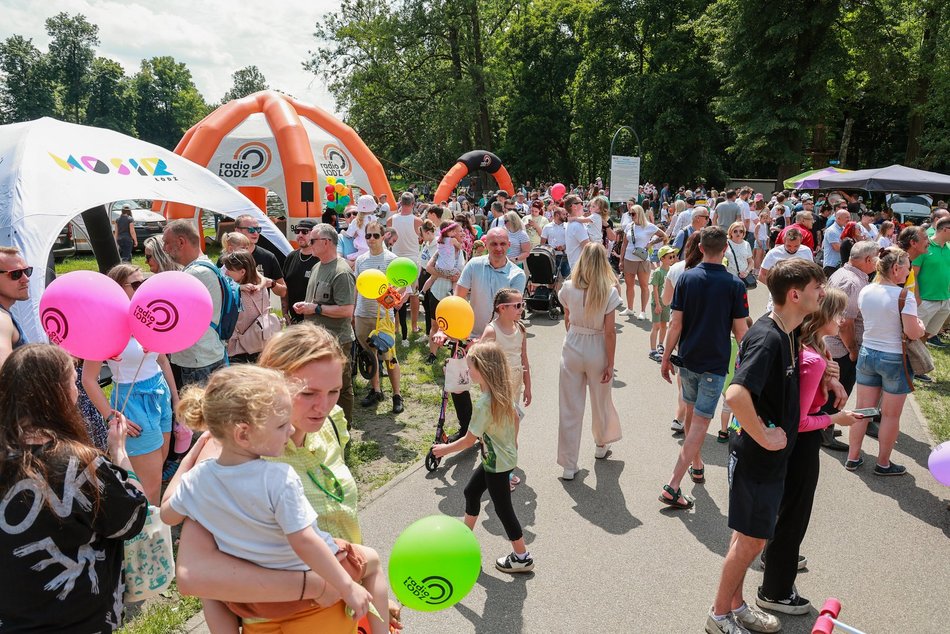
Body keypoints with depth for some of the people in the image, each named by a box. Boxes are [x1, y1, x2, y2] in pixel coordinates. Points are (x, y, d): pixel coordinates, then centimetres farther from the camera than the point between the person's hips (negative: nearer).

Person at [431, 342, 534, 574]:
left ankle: (522, 557, 20)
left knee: (502, 508, 6)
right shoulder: (505, 392, -5)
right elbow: (516, 417, 10)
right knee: (471, 491, 22)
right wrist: (512, 443, 26)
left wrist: (445, 449, -6)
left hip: (497, 464, -9)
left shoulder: (484, 404, -29)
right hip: (506, 455, 9)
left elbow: (469, 440, -21)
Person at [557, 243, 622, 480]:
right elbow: (610, 331, -13)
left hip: (572, 348, 1)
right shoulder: (609, 292, -14)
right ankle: (601, 446, 45)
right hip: (597, 351, -1)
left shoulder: (568, 288, -7)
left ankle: (568, 465, 12)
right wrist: (610, 364, -5)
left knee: (570, 408, 7)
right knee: (601, 401, 22)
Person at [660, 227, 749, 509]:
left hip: (687, 359, 3)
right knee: (700, 422, -1)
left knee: (692, 411, 23)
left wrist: (666, 358, 3)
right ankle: (673, 486, -6)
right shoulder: (735, 285, -9)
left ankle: (696, 465, 41)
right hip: (715, 364, -3)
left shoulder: (686, 277, -4)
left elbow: (675, 324, -5)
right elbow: (740, 330, -6)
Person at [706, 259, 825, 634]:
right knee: (751, 539, 5)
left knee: (750, 535, 20)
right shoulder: (767, 338, -26)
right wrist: (763, 436, -26)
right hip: (757, 457, -9)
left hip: (771, 455, 9)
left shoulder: (788, 332, 3)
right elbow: (736, 394, -39)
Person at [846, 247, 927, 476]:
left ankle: (853, 457, 22)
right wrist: (921, 325, 2)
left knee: (862, 409, 14)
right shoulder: (904, 296, -19)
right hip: (894, 359, -5)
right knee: (891, 415, 10)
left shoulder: (864, 292, -1)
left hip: (867, 354, 5)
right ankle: (883, 464, 22)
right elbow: (913, 333, -17)